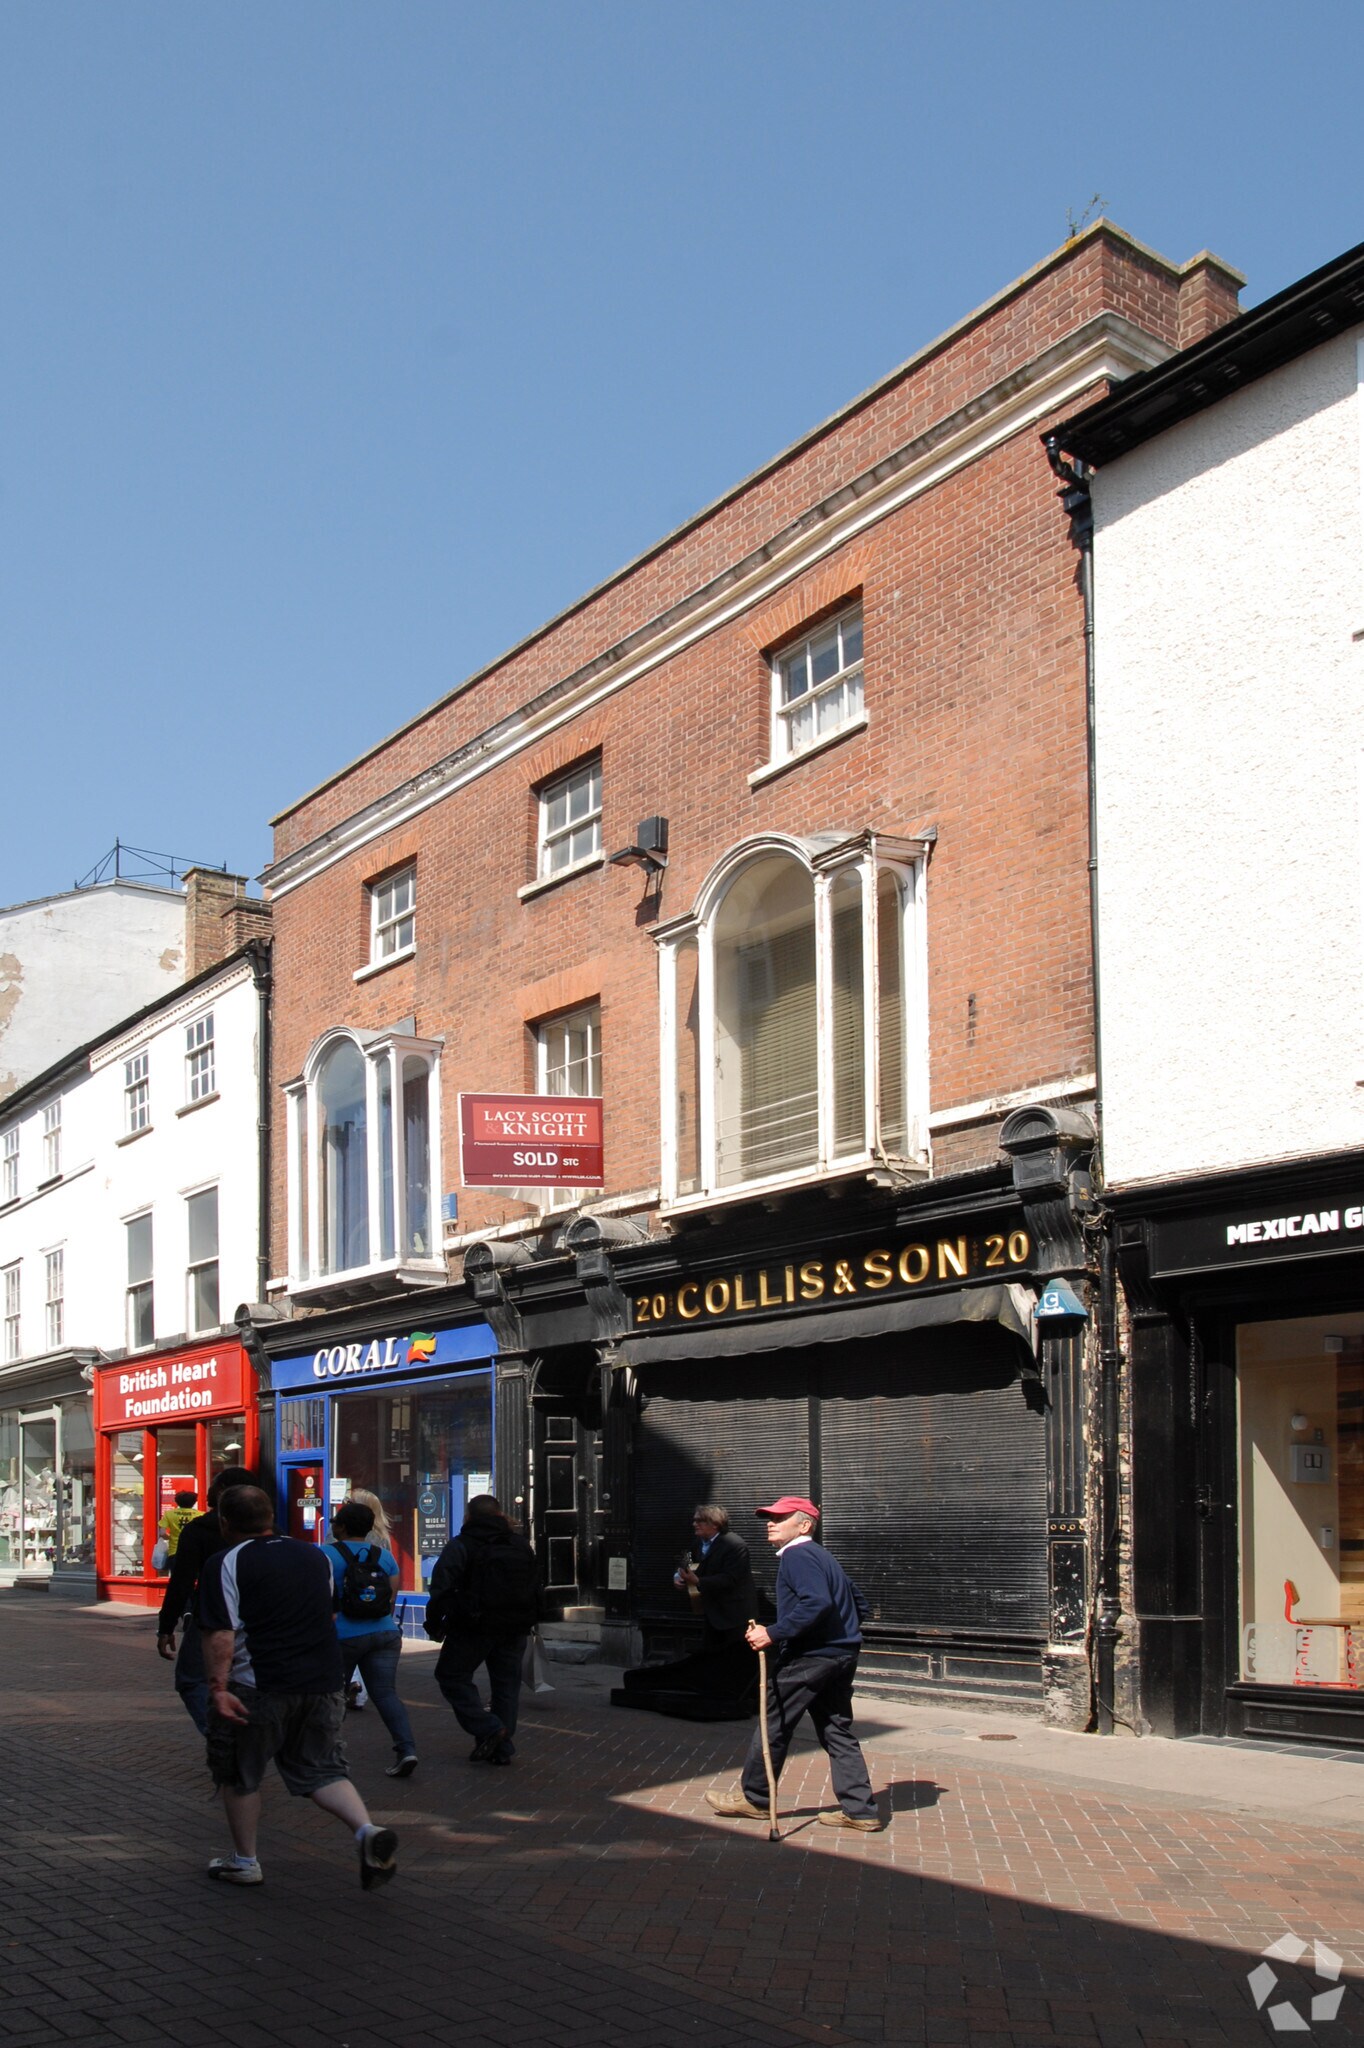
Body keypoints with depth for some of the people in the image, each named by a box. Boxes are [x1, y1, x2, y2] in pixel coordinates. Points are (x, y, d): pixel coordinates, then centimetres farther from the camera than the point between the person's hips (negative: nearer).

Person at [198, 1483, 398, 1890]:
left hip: (258, 1689, -5)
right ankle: (367, 1830, -11)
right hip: (324, 1685, 5)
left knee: (239, 1775, 14)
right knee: (322, 1769, 11)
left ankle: (245, 1861, 22)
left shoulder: (226, 1563, -8)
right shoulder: (315, 1556, 12)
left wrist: (218, 1687, -17)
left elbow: (221, 1635, -16)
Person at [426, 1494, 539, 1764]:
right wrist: (527, 1621, 23)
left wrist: (434, 1623, -4)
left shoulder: (460, 1546, -8)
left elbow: (442, 1588, -14)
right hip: (514, 1630, 5)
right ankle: (502, 1748, 12)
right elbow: (536, 1587, 17)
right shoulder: (521, 1545, 10)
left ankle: (487, 1727, -5)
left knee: (451, 1675, 8)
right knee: (506, 1684, 12)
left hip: (473, 1629, -5)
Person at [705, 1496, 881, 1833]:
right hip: (842, 1655, 10)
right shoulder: (823, 1557, 19)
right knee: (837, 1731, 11)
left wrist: (774, 1634, -24)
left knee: (774, 1724, 3)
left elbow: (816, 1603, -27)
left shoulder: (797, 1556, -11)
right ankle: (860, 1810, 8)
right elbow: (859, 1605, 23)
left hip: (808, 1657, -10)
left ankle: (754, 1798, 14)